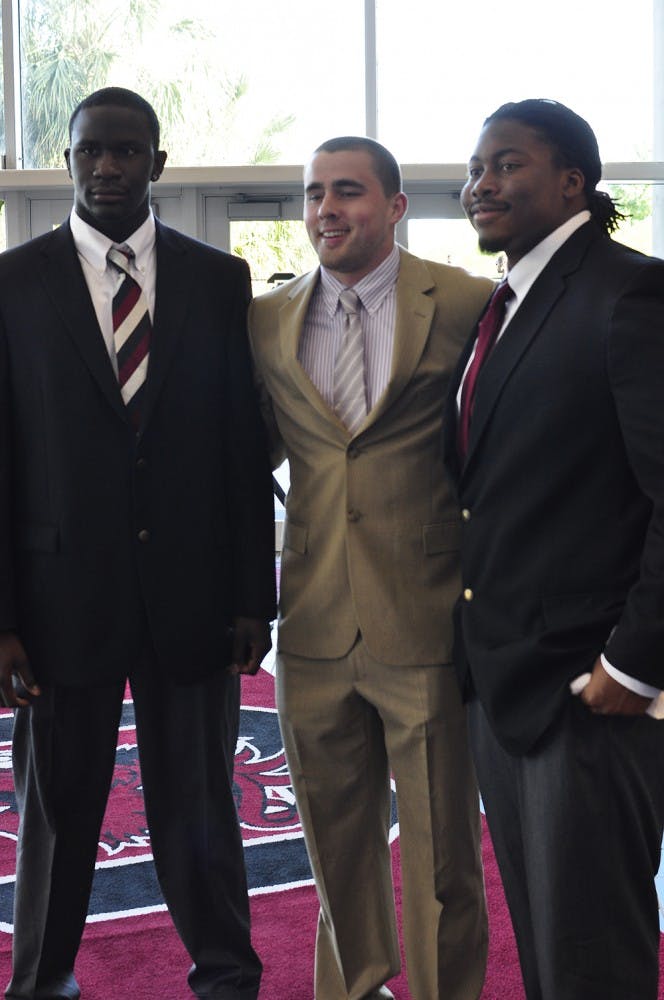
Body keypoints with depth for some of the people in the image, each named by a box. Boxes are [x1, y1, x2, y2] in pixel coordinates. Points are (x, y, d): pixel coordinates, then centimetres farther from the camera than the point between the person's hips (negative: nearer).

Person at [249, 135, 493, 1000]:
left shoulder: (470, 305, -7)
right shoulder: (268, 321, 6)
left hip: (427, 628, -4)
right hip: (315, 631, 4)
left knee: (440, 855, 8)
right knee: (337, 842, 20)